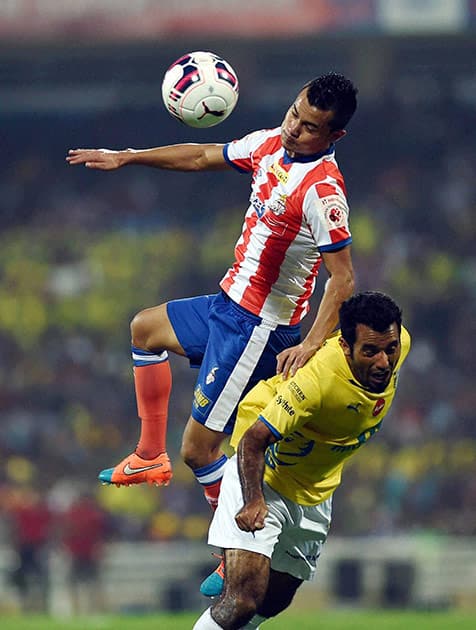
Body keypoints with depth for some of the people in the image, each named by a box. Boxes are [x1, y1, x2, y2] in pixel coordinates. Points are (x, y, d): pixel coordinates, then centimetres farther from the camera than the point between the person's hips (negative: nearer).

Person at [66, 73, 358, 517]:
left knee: (198, 450, -9)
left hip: (258, 329, -10)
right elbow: (203, 157, 16)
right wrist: (126, 158, 19)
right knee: (145, 329, 32)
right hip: (228, 304, 10)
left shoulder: (323, 191, -26)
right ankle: (151, 457, 38)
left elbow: (343, 280, -26)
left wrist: (311, 346, -36)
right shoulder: (271, 144, -1)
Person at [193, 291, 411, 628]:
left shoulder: (400, 342, -18)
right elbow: (253, 440, -34)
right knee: (244, 597, -23)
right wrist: (254, 500, -51)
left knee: (275, 601, 16)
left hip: (316, 492, 7)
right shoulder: (317, 381, -38)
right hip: (263, 475, -7)